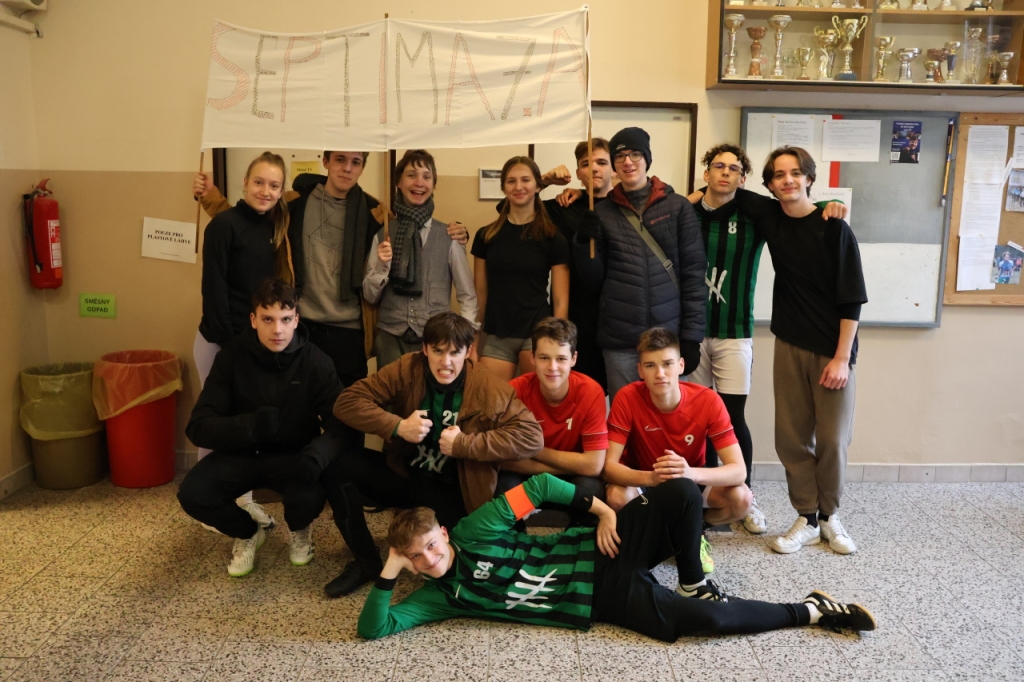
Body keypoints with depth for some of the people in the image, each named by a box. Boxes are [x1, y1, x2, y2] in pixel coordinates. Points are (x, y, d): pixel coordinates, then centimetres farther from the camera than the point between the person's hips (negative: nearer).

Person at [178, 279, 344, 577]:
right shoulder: (232, 356, -11)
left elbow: (340, 427, -16)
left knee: (310, 497, -32)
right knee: (192, 493, -26)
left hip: (293, 455, -1)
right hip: (241, 453, 1)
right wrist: (252, 425, -35)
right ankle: (248, 532, 9)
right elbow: (198, 427, -15)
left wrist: (315, 456, -39)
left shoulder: (316, 362, -13)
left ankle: (299, 530, 9)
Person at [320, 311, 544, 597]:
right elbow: (347, 401, -9)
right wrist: (397, 427, -24)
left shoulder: (490, 390, -13)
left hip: (453, 492, -3)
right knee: (337, 461, -20)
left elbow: (532, 436, -20)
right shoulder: (406, 370, -8)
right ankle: (366, 561, -3)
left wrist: (465, 444, -25)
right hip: (403, 475, 3)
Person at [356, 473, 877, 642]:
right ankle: (811, 611, 3)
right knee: (703, 619, -18)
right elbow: (373, 629, -7)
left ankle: (693, 582, 1)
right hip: (599, 601, 0)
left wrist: (600, 509, -9)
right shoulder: (439, 596, -1)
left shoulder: (475, 531, -7)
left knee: (682, 492, -25)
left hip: (600, 551, 0)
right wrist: (388, 573, -17)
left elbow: (537, 486, -5)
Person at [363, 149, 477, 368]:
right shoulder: (382, 234, 4)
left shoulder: (449, 236, 0)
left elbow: (467, 295, 5)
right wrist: (382, 266, -10)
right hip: (390, 338, 1)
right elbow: (370, 296, 7)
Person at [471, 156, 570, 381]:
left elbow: (560, 300, -1)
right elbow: (480, 294, 10)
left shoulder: (553, 238, 0)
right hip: (495, 337, 2)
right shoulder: (486, 235, 6)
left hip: (537, 334, -2)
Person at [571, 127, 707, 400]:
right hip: (618, 337, 1)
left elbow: (694, 273, 0)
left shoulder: (678, 207, 3)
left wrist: (691, 334, -5)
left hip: (668, 333, -1)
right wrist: (583, 243, -10)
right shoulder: (603, 211, 8)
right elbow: (594, 278, 8)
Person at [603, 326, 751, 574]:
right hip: (642, 481, -1)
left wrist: (691, 473, -48)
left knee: (741, 499, -27)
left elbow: (738, 470, -28)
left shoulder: (708, 401, -24)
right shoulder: (627, 398, -25)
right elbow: (609, 465, -26)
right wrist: (651, 477, -47)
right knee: (617, 497, -35)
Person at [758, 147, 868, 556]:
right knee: (791, 437, 4)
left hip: (833, 349, -3)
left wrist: (842, 357, -14)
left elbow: (852, 298, -10)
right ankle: (807, 519, 18)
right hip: (789, 345, 4)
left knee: (832, 439, 2)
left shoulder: (834, 228, -9)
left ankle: (830, 516, 23)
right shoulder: (770, 220, 3)